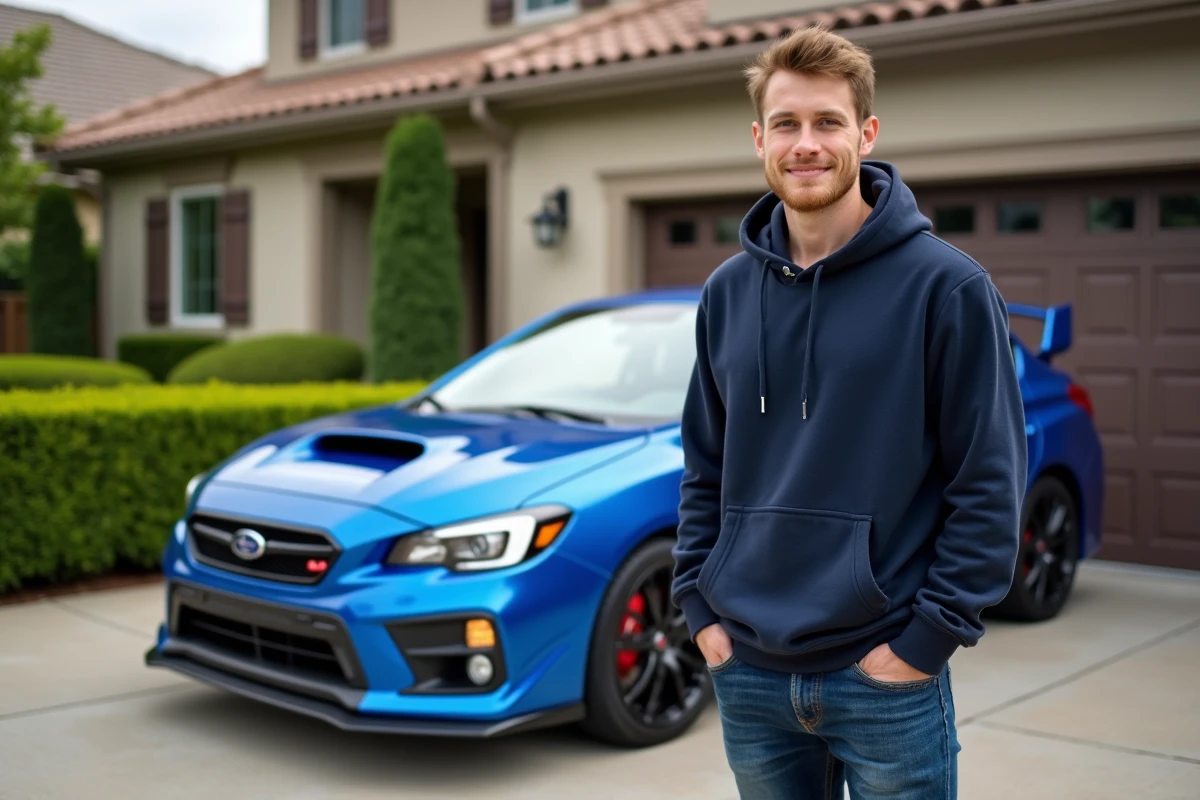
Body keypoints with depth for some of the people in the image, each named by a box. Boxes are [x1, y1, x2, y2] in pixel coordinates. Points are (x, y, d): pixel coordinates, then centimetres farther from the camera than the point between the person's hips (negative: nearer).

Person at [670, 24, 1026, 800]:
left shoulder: (946, 286, -9)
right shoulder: (728, 292, 6)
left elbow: (989, 484, -9)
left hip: (887, 681, -4)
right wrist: (698, 603, 5)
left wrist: (926, 638, -12)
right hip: (747, 677, 4)